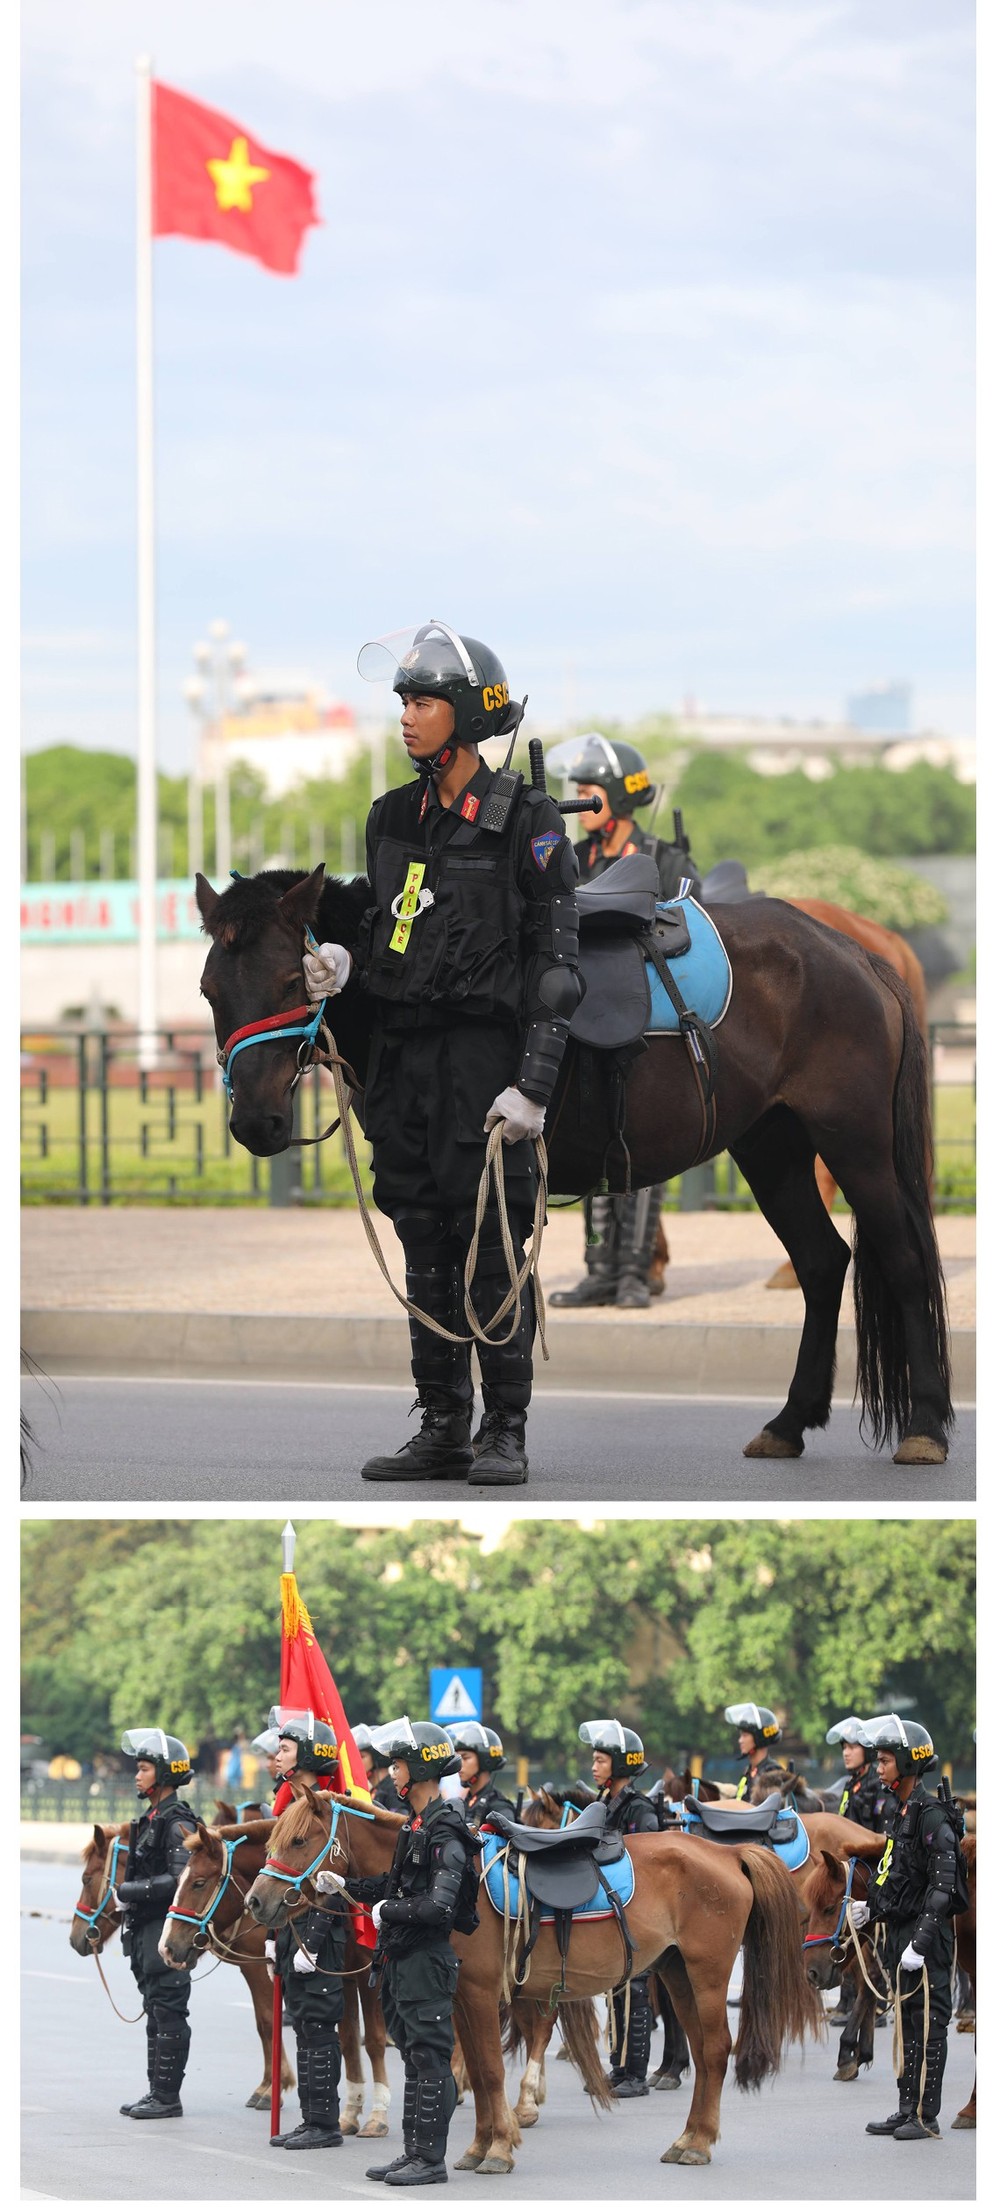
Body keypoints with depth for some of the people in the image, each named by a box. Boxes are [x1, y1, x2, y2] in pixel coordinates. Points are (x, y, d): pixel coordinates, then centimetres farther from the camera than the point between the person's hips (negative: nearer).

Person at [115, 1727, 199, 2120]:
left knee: (168, 2011, -5)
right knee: (155, 2011, 13)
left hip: (168, 1927, -10)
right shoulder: (149, 1819, 15)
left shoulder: (178, 1823, -15)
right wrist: (128, 1899, 10)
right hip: (146, 1929, 10)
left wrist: (129, 1892, -19)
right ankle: (157, 2092, 19)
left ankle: (167, 2096, -2)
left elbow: (180, 1880, -23)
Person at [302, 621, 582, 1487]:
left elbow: (556, 961, -8)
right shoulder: (393, 818, 13)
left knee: (493, 1248, -6)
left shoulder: (526, 822, -6)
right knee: (426, 1250, 8)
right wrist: (342, 964, -1)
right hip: (402, 1052, 6)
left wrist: (534, 1083, -14)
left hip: (484, 1052, -6)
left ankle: (507, 1432, 0)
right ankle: (442, 1430, 13)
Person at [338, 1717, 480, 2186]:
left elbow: (438, 1905, -27)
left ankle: (431, 2159, -1)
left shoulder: (445, 1835, -18)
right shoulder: (415, 1825, 13)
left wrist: (387, 1910, -15)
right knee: (414, 2059, 13)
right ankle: (413, 2152, 19)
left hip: (427, 1959, -10)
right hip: (402, 1958, 10)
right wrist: (346, 1886, 11)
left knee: (429, 2057, -5)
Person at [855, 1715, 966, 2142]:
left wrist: (920, 1943, -24)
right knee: (907, 2023, 14)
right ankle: (907, 2110, 20)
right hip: (898, 1933, 10)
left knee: (927, 2025, -4)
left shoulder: (932, 1816, -16)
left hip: (926, 1937, -10)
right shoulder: (901, 1814, 14)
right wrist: (872, 1907, 14)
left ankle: (926, 2117, 0)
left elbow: (941, 1887, -21)